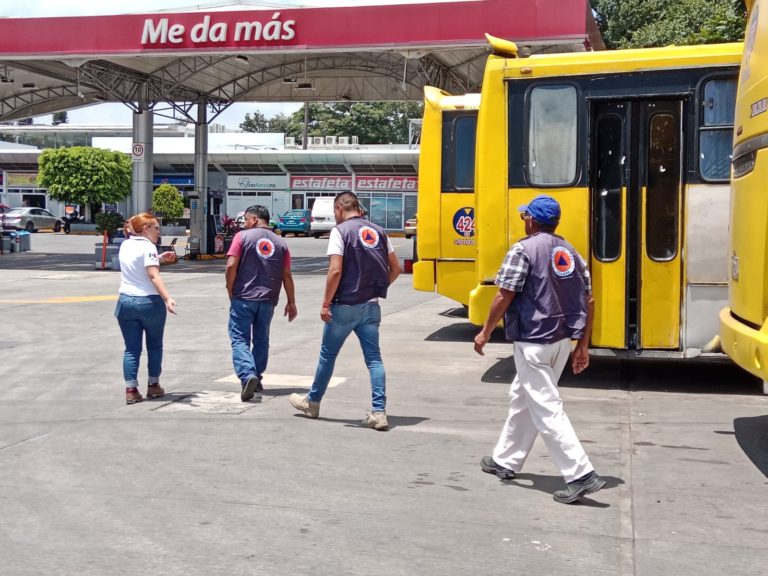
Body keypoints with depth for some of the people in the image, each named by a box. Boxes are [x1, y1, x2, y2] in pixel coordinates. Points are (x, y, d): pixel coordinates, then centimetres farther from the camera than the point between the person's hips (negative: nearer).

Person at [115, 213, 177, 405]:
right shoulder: (147, 247, -12)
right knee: (155, 346, 12)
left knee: (131, 349, 6)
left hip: (126, 301, 5)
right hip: (149, 302, -5)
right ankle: (153, 386, 21)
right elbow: (153, 275, -23)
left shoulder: (125, 246, 9)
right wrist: (168, 299, -32)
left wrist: (159, 258, 24)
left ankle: (131, 390, 1)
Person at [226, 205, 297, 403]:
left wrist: (230, 291, 1)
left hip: (243, 298, -4)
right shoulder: (280, 243, 9)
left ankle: (247, 376, -22)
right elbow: (287, 275, 7)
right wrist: (291, 302, 13)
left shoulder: (242, 236, -2)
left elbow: (231, 266, -11)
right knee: (261, 341, 15)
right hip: (268, 300, 4)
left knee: (240, 339, -1)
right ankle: (256, 382, 20)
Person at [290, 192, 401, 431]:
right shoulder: (378, 232, 9)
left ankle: (312, 402, 27)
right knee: (374, 358, 4)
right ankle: (379, 412, -4)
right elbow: (395, 268, 11)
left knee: (328, 355, 11)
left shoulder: (340, 231, -10)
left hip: (345, 305, -5)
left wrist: (326, 303, -13)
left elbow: (336, 270, -19)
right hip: (371, 306, 5)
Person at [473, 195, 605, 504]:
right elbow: (588, 302, 9)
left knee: (546, 409, -6)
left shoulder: (523, 250, -12)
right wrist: (583, 345, 15)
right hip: (562, 340, 8)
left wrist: (485, 333, -4)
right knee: (522, 399, 21)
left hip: (533, 342, -8)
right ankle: (505, 460, 32)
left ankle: (581, 475, -11)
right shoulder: (570, 252, 10)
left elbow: (504, 297, -15)